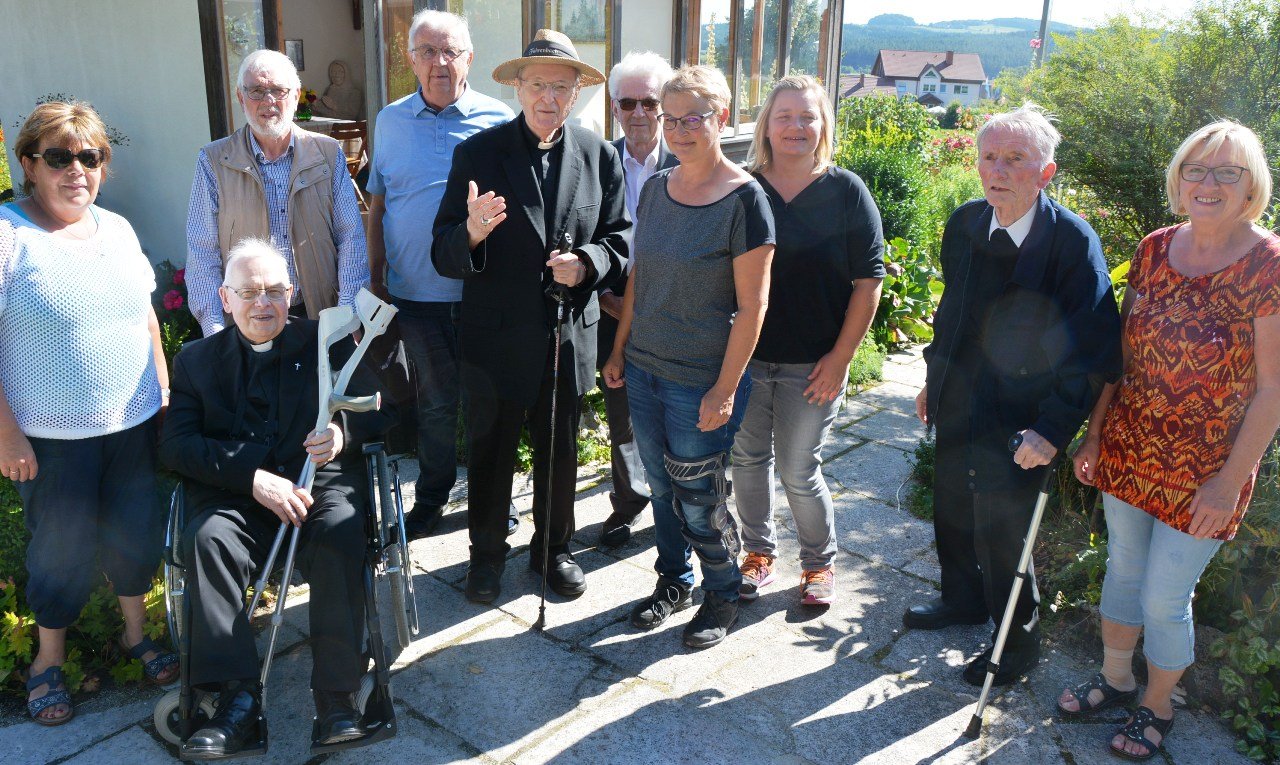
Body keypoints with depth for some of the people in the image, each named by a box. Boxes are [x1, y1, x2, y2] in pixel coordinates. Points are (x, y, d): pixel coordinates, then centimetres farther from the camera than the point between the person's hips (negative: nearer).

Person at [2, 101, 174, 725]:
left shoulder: (117, 229, 6)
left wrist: (165, 392, 11)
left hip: (134, 422, 5)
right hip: (51, 436, -5)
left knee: (136, 532, 14)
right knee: (62, 550, 8)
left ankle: (136, 633, 36)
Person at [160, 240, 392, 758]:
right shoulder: (197, 360, 14)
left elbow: (376, 409, 9)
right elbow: (176, 444, 1)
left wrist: (344, 431, -15)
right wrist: (253, 478, -15)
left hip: (322, 483, -1)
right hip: (236, 494, 1)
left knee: (340, 535, -32)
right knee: (207, 537, -30)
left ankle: (336, 696, -28)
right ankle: (238, 697, -26)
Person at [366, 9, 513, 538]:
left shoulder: (497, 120, -2)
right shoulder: (391, 120, 6)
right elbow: (378, 203, 10)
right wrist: (376, 275, 6)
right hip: (416, 293, 2)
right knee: (435, 399, 12)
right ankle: (433, 494, 29)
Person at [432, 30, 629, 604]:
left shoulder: (599, 156, -1)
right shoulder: (477, 153, -8)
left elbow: (620, 237, 3)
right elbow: (445, 255, -12)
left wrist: (586, 262, -18)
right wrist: (472, 232, -34)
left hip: (570, 335, 2)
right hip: (496, 336, -2)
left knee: (560, 452, 18)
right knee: (489, 451, 14)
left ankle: (553, 547, 39)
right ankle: (487, 552, 35)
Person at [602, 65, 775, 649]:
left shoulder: (743, 198, -14)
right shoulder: (656, 188, 5)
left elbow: (752, 306, -14)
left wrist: (725, 389, -16)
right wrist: (620, 350, 13)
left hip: (701, 380, -5)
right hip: (643, 368, 6)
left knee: (699, 499, 6)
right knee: (661, 486, 17)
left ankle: (722, 596, 30)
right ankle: (673, 581, 39)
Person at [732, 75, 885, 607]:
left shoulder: (846, 192, -4)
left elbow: (868, 281, -5)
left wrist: (840, 357, -10)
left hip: (811, 363, -2)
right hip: (745, 355, 3)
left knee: (799, 472, 5)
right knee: (748, 460, 13)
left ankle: (820, 563, 29)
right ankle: (759, 553, 35)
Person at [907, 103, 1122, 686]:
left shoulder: (1072, 241, -19)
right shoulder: (964, 224, -2)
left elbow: (1095, 348, -19)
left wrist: (1053, 429, -25)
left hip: (1018, 421, -6)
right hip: (958, 405, 6)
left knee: (1000, 532, 5)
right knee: (951, 511, 22)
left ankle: (1017, 642, 32)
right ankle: (963, 599, 50)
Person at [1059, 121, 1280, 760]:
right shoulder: (1154, 250, 0)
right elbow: (1123, 352, 6)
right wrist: (1095, 435, 7)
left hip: (1201, 474, -4)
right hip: (1128, 453, 5)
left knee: (1164, 599, 6)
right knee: (1122, 570, 19)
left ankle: (1157, 707, 31)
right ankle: (1115, 678, 41)